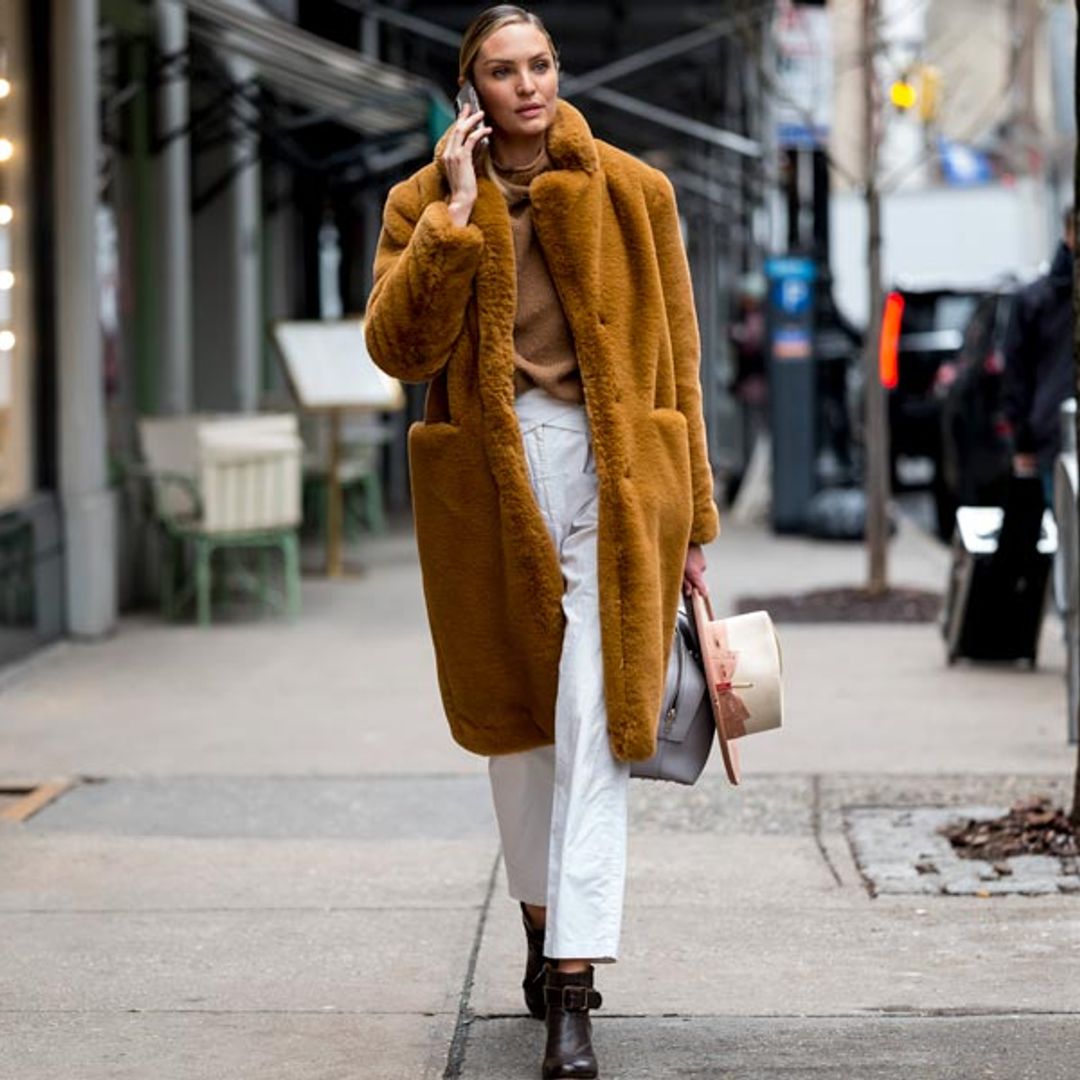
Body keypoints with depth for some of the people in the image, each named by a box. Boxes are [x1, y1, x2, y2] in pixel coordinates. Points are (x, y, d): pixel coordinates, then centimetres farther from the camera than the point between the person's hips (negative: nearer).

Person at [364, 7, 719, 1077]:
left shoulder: (628, 192, 4)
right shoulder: (423, 202, 5)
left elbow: (672, 360, 7)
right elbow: (399, 347, -10)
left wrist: (687, 521, 6)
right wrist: (456, 214, -14)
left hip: (610, 476, -2)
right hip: (491, 485, 2)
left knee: (594, 730, -11)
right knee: (515, 719, 14)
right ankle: (542, 922, 36)